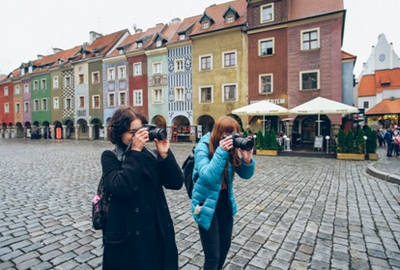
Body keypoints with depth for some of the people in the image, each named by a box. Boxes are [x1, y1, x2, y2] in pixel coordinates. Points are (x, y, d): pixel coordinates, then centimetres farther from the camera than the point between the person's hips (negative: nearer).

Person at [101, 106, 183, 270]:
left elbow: (176, 183, -6)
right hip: (126, 236, -3)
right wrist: (135, 152, -21)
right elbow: (120, 188, -24)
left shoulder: (152, 155, 1)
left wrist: (164, 154, -14)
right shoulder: (110, 157, -6)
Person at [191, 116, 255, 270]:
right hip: (207, 204, -5)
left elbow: (245, 174, 0)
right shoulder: (203, 147, -18)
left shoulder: (231, 149, -3)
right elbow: (208, 177, -30)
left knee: (225, 246, 21)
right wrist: (221, 151, -34)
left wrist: (247, 159, -20)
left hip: (225, 201, 6)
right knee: (213, 256, 0)